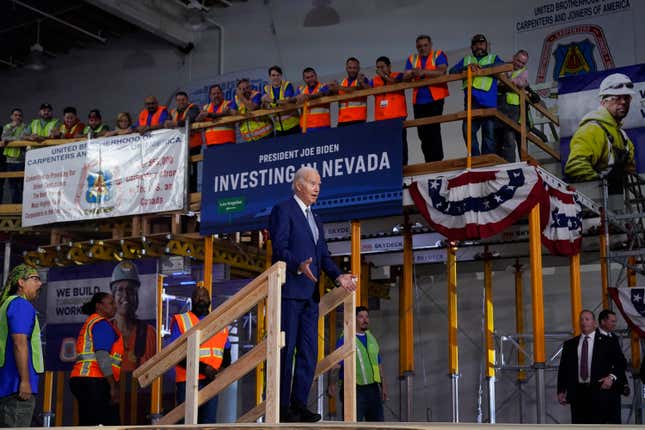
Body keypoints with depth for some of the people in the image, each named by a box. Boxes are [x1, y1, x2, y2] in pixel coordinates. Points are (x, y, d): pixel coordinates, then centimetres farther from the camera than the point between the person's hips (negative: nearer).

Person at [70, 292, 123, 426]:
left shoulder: (89, 323, 26)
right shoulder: (102, 323, -5)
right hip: (95, 380, -10)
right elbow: (102, 356, -16)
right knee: (111, 425, -12)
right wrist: (113, 386, -18)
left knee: (87, 425, 6)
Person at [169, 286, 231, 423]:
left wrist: (223, 368, -4)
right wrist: (202, 368, -15)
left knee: (209, 421, 4)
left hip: (212, 382, 4)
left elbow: (227, 353, 19)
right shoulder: (180, 321, 3)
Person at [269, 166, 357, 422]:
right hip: (289, 290, -8)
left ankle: (299, 403, 9)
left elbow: (323, 255, 17)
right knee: (285, 349, -5)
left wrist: (338, 276, -1)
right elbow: (280, 248, -13)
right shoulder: (283, 210, -2)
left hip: (309, 294, 8)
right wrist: (299, 266, -31)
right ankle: (282, 406, -2)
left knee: (309, 351, 5)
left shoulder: (315, 220, 24)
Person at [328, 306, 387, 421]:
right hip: (355, 390, -6)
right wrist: (332, 384, -30)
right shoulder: (345, 340, -6)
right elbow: (336, 365, -14)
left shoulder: (371, 338, 14)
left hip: (373, 389, 6)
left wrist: (383, 386, 18)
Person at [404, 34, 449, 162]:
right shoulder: (412, 59, 16)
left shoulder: (439, 55, 4)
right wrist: (412, 74, -19)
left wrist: (423, 72, -24)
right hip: (418, 101, 5)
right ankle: (429, 162, 12)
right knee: (422, 133, 4)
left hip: (435, 99, -4)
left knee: (433, 130, -13)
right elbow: (406, 77, 4)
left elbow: (441, 71, -14)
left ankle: (437, 160, -11)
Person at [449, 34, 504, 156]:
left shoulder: (493, 58, 18)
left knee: (489, 134, -2)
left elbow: (503, 66, -5)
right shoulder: (466, 59, 25)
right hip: (471, 101, 2)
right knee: (468, 130, -8)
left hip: (489, 101, -2)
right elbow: (452, 71, 8)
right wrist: (467, 67, -11)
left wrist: (481, 67, -16)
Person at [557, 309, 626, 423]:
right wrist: (561, 391, 5)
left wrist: (612, 376, -9)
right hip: (577, 392, 2)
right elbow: (563, 368, 13)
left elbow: (620, 362, 8)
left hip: (600, 391, -2)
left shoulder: (607, 342, 7)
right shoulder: (569, 344, 13)